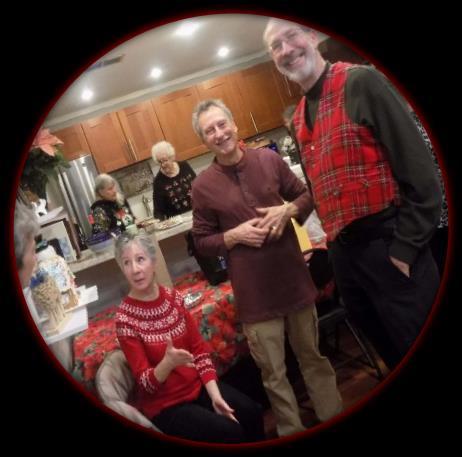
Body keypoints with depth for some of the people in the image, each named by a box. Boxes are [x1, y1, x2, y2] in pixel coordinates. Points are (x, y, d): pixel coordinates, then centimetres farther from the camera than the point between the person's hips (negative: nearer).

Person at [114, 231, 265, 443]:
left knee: (252, 412, -11)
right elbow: (145, 383, -17)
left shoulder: (172, 296, -4)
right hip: (165, 403, -4)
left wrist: (214, 394, -9)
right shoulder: (125, 318, -18)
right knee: (230, 432, -19)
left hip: (197, 385, 4)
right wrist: (168, 362, -37)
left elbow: (199, 348, 0)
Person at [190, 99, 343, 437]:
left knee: (314, 357, 21)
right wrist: (234, 235, -17)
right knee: (274, 374, 11)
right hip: (254, 293, -2)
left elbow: (306, 195, 9)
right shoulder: (203, 186, -6)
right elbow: (202, 242, 1)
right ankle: (292, 432, 34)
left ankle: (335, 419, 42)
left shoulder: (269, 159, -2)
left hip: (295, 278, 2)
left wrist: (288, 211, -12)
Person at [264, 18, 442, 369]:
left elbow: (418, 167, -15)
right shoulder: (299, 118, 13)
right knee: (390, 351, 22)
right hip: (343, 252, 7)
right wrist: (335, 241, 12)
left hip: (388, 246, -7)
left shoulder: (361, 82, -10)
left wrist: (406, 248, -16)